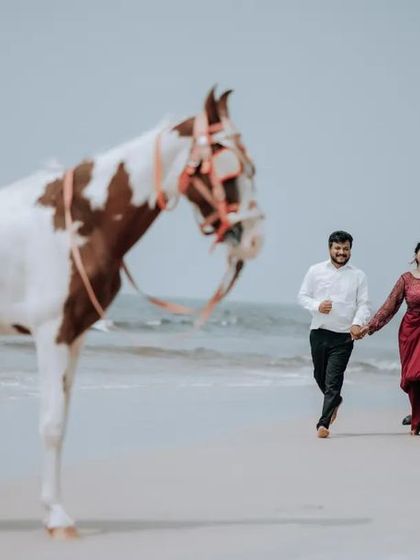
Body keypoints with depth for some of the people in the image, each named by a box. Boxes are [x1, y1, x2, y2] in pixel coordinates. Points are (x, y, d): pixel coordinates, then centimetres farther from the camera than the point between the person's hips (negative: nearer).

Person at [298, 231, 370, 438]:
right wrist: (317, 306, -14)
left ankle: (323, 423, -12)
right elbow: (302, 296, 7)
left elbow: (364, 304, 0)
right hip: (319, 333, 2)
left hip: (343, 336, -2)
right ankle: (335, 401, 46)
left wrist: (357, 323, -19)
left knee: (333, 380, -10)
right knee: (320, 376, 16)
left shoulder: (358, 276, 4)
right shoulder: (316, 271, 5)